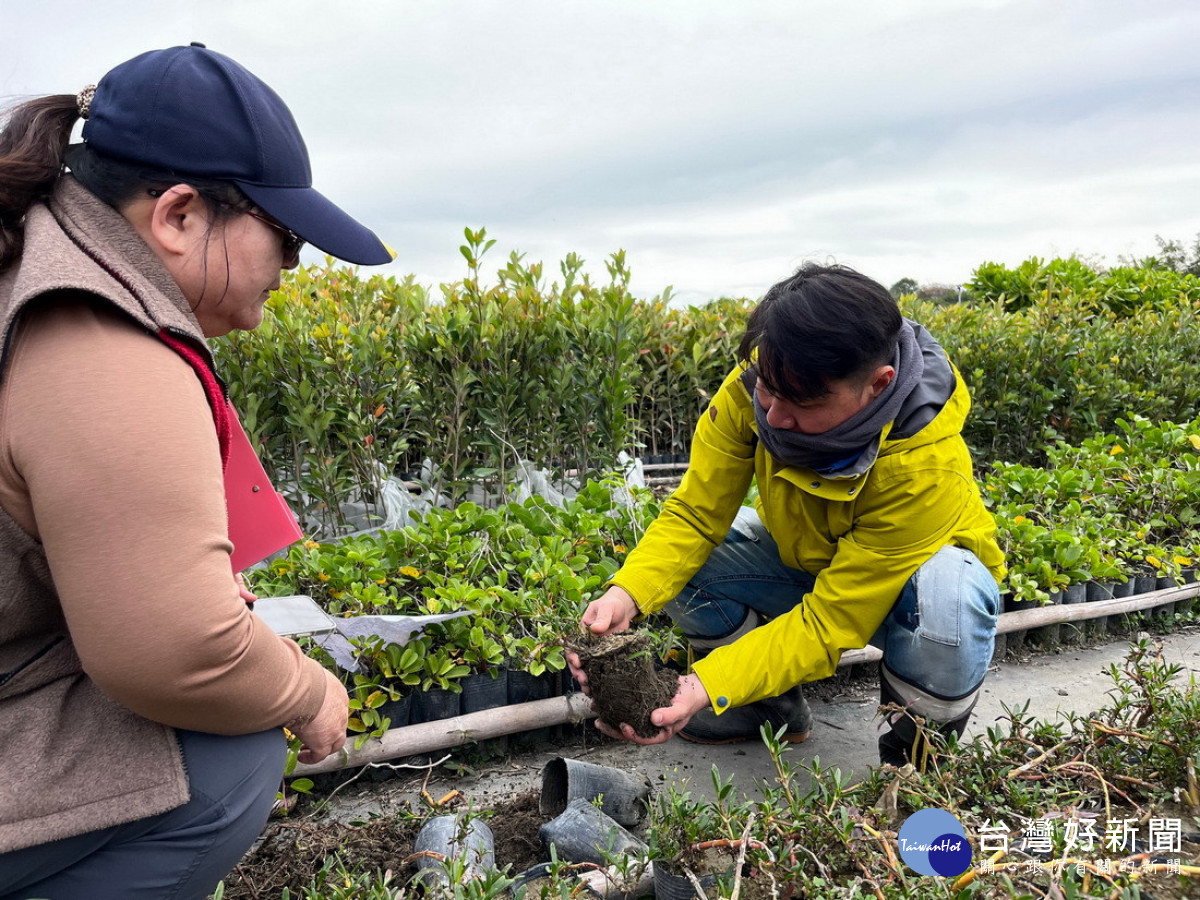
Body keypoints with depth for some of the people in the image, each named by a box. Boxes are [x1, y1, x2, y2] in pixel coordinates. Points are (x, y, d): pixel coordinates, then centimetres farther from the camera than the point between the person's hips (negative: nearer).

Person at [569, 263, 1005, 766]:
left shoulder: (925, 465, -38)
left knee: (948, 598, -39)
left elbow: (831, 621, -36)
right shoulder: (756, 385, -28)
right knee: (680, 563, -20)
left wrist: (707, 686, -46)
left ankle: (922, 742, -4)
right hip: (802, 558, 4)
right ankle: (776, 707, 7)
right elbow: (695, 514, -22)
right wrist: (626, 595, -40)